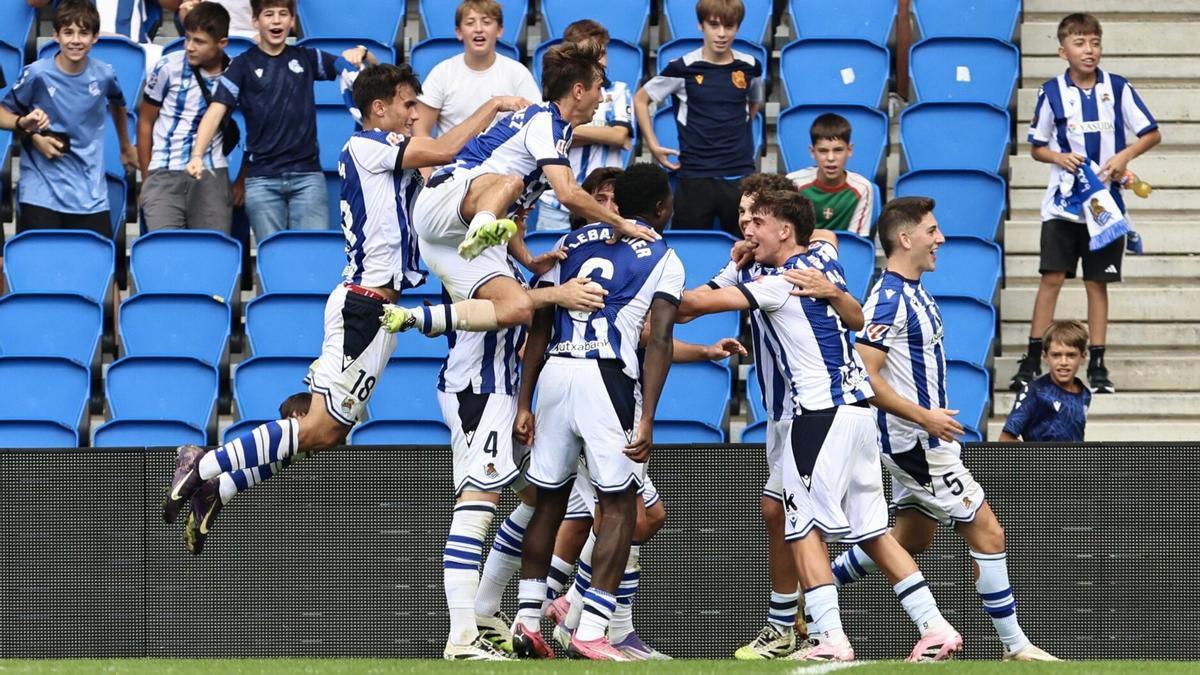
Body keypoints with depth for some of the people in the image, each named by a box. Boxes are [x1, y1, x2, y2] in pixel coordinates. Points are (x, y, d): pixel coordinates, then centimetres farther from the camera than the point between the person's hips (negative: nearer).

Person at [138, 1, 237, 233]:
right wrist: (146, 178, 10)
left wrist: (242, 181, 8)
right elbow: (145, 121, 7)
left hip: (212, 177, 1)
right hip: (164, 175, -1)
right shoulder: (169, 68, -3)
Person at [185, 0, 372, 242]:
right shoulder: (243, 65, 6)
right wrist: (197, 155, -20)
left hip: (307, 176, 1)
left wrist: (360, 53, -8)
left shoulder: (306, 59, 12)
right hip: (261, 179, -1)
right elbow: (216, 110, -5)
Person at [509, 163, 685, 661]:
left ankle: (527, 620, 15)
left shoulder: (573, 243, 18)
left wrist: (524, 404, 14)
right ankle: (590, 632, -6)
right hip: (607, 377, -4)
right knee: (619, 505, 2)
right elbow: (659, 343, -5)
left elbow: (540, 326, 13)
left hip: (554, 373, 4)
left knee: (550, 498, 17)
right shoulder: (663, 260, 7)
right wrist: (646, 420, -10)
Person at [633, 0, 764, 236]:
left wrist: (738, 132, 13)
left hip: (741, 175, 2)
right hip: (695, 178, -2)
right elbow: (641, 100, 9)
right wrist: (653, 145, 2)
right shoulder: (683, 68, -3)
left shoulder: (750, 67, 5)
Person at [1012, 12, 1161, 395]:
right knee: (1052, 277, -5)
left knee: (1097, 283, 4)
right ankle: (1032, 360, 0)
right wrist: (1059, 157, -12)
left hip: (1106, 204, 0)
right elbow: (1036, 146, 8)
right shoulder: (1052, 93, 0)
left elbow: (1152, 134, 4)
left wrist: (1124, 155, -13)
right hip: (1063, 203, 0)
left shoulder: (1118, 89, 0)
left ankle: (1097, 364, 9)